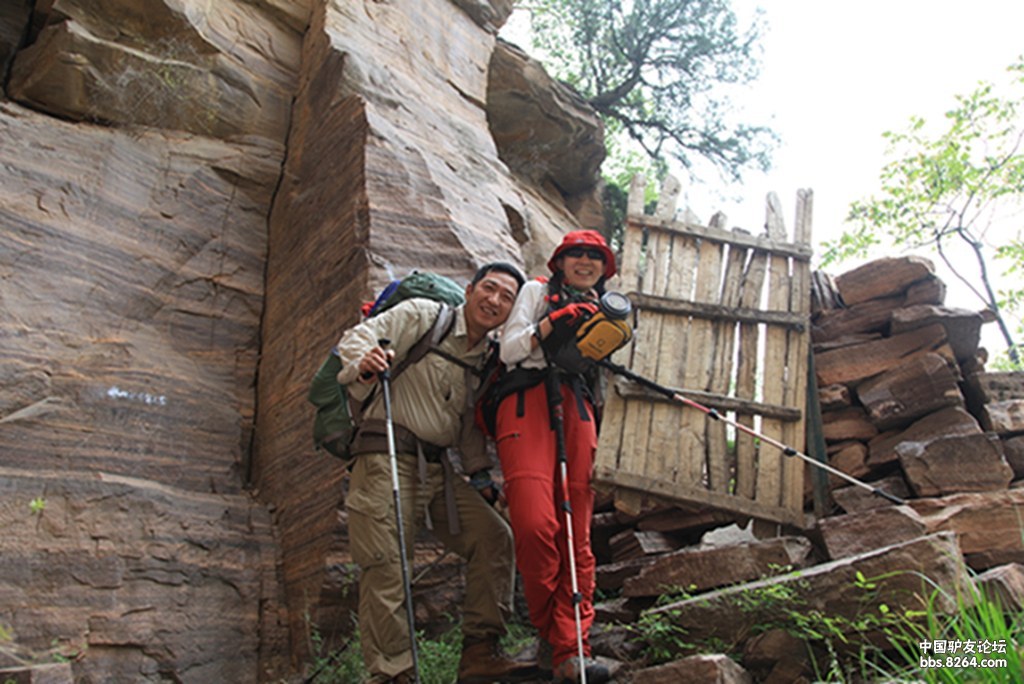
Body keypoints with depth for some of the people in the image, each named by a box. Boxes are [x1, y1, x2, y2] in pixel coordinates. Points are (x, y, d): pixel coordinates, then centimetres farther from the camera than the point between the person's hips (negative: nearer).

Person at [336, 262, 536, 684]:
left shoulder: (489, 359, 15)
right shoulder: (422, 316, -2)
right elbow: (358, 337, -9)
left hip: (438, 469, 7)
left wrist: (480, 472, 8)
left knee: (493, 537, 0)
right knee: (386, 566, -9)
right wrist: (364, 361, -31)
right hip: (387, 457, -7)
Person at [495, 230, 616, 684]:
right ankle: (548, 629, -2)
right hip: (527, 402, -4)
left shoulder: (602, 313, 31)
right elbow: (509, 349, 5)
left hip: (576, 410, 4)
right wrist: (555, 321, -5)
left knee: (576, 534, -9)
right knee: (535, 524, -22)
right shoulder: (536, 291, 19)